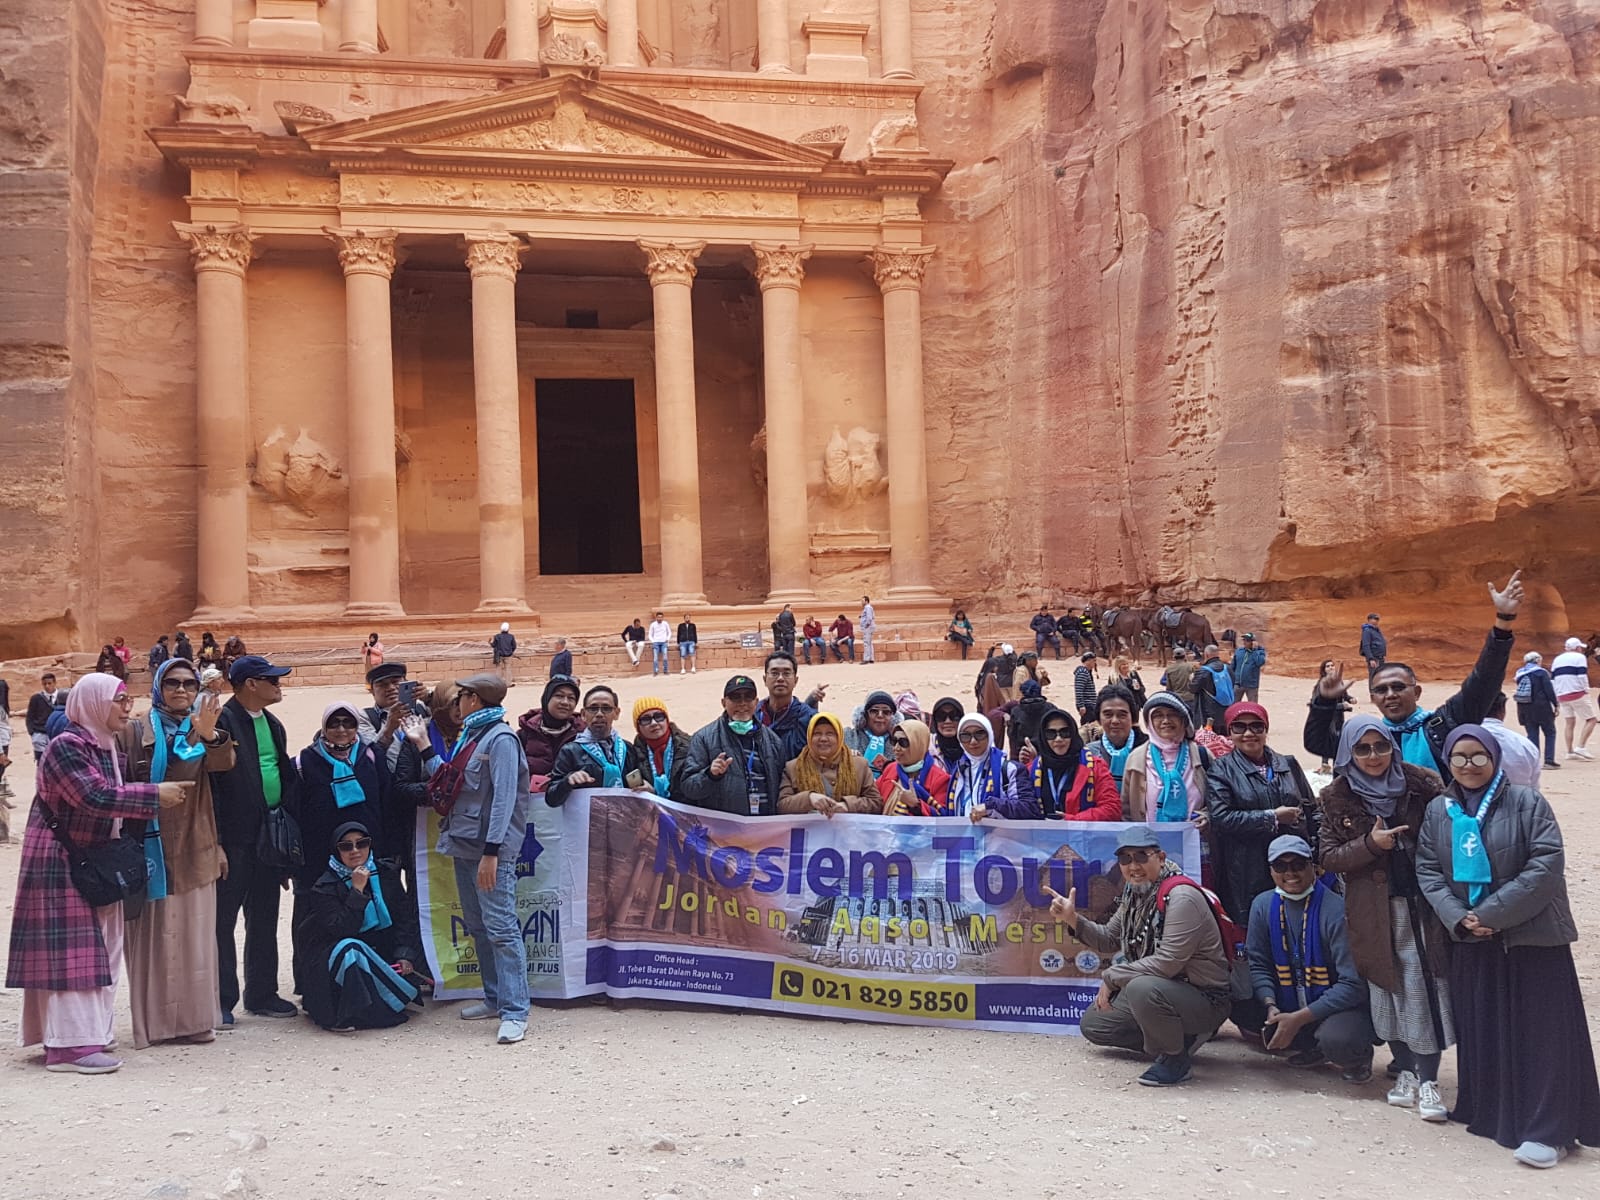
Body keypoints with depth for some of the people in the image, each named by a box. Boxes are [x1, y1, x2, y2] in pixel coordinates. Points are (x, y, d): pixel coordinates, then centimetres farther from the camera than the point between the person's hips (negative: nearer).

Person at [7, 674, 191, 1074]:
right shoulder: (66, 746, -17)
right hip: (60, 862, -9)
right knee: (69, 950, -8)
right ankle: (70, 1045, -6)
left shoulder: (108, 748, 10)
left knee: (95, 949, 12)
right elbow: (95, 797, -28)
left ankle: (87, 1029, 20)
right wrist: (155, 795, -26)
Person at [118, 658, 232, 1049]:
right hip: (152, 847, -3)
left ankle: (192, 1017, 13)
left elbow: (223, 763, -13)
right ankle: (154, 1021, 3)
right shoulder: (135, 731, 2)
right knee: (155, 934, -3)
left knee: (194, 935, 6)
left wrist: (210, 735, -35)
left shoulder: (203, 728, 8)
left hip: (194, 848, 3)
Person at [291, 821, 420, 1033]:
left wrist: (405, 955, -10)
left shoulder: (385, 875, 4)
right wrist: (357, 890, -24)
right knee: (350, 949, -35)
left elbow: (404, 918, 4)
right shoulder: (325, 887, -10)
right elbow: (341, 930, -23)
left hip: (376, 954, 7)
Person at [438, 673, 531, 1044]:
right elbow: (448, 781, 26)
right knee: (477, 927, 15)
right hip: (465, 846, 10)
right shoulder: (469, 736, 18)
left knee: (501, 928, -11)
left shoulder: (500, 739, -11)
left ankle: (514, 1012, -11)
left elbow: (504, 797, -19)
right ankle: (495, 998, 25)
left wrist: (492, 851, -24)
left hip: (490, 849, -10)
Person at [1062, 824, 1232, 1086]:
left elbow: (1167, 962, -29)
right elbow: (1109, 941, 12)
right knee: (1092, 1025, 11)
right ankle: (1179, 1035, 14)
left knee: (1142, 988, -38)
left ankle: (1175, 1058, -12)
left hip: (1204, 999, -9)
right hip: (1160, 992, 9)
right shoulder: (1134, 895, 4)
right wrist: (1073, 919, -6)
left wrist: (1111, 977, -20)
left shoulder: (1181, 896, -23)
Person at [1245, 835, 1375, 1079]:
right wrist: (1270, 1006, -18)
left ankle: (1359, 1056, 4)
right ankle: (1314, 1048, 9)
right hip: (1288, 1007, 6)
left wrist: (1299, 1018, -22)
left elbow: (1353, 984, -19)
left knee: (1336, 1040, -35)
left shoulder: (1336, 910, -18)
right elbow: (1258, 964, 2)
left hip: (1338, 1005, -5)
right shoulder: (1263, 905, -2)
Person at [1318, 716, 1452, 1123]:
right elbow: (1328, 857, 0)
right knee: (1388, 990, 8)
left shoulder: (1421, 785, -1)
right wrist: (1371, 844, -17)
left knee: (1426, 989, -4)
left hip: (1422, 905, -1)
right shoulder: (1336, 798, 1)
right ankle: (1406, 1073, 22)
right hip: (1373, 911, 1)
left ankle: (1428, 1080, 3)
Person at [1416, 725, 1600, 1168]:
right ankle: (1489, 1113, 23)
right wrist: (1458, 916, -13)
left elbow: (1547, 865, -15)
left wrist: (1492, 914, -17)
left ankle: (1547, 1130, 3)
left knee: (1539, 1030, -3)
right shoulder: (1438, 811, 5)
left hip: (1532, 936, -4)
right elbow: (1427, 870, 4)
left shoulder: (1527, 803, -9)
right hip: (1470, 939, 4)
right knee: (1482, 1030, 10)